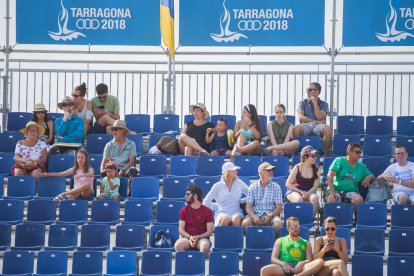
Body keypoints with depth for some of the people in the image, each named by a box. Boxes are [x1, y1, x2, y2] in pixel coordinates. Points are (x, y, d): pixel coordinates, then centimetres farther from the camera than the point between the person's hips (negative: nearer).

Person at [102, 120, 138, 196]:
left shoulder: (131, 144, 10)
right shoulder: (109, 145, 15)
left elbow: (131, 161, -2)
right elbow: (104, 161, 5)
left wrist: (122, 171, -19)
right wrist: (103, 172, -18)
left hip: (126, 169, -1)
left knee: (133, 171, -37)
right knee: (104, 173, -34)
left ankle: (130, 193, -35)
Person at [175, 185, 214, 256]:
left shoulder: (207, 211, 4)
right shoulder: (184, 210, 11)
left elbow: (209, 232, 1)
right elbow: (181, 229, 6)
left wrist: (197, 237, -15)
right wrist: (189, 237, -13)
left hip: (202, 237, -2)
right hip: (187, 237, 2)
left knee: (205, 245, -39)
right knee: (178, 245, -33)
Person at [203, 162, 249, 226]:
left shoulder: (239, 183, 13)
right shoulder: (218, 186, 8)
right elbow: (206, 203, 11)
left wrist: (240, 201, 8)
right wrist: (217, 207, 8)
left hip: (236, 212, 1)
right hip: (222, 212, -1)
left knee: (236, 218, -38)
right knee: (225, 218, -39)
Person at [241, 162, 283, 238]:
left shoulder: (276, 187, 11)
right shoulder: (253, 187, 11)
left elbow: (278, 208, 5)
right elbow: (248, 207, 4)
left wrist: (270, 216, -15)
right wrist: (254, 217, -17)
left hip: (271, 215, 0)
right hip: (256, 214, 0)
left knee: (278, 224, -34)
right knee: (245, 223, -32)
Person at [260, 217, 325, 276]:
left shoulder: (306, 243, 27)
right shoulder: (280, 241, 25)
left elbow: (309, 260, 13)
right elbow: (273, 259, 13)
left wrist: (302, 263, -12)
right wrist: (283, 264, -10)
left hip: (299, 268, 1)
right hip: (284, 267, -1)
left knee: (320, 261, -31)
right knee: (264, 270, -35)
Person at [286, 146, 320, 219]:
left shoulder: (316, 169, 7)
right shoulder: (297, 168, -1)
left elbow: (315, 186, 2)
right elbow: (288, 184, -1)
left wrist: (307, 194, -17)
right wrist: (300, 192, -12)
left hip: (309, 192, 2)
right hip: (294, 190, -2)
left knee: (315, 199, -33)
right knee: (299, 200, -39)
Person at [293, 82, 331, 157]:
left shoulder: (324, 104, 16)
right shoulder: (303, 103, 18)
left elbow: (320, 118, -2)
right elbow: (300, 117, 2)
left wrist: (315, 103, -2)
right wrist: (316, 121, -4)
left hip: (318, 126, 0)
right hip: (305, 125, 0)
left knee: (327, 129, -37)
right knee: (295, 128, -36)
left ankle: (326, 155, -31)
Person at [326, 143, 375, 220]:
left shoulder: (361, 167, 20)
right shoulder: (339, 161, 7)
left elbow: (373, 178, 29)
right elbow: (329, 175, -5)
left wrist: (369, 177, 1)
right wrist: (332, 192, -20)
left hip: (351, 191, 3)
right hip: (336, 189, -3)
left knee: (358, 199, -33)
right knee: (331, 200, -38)